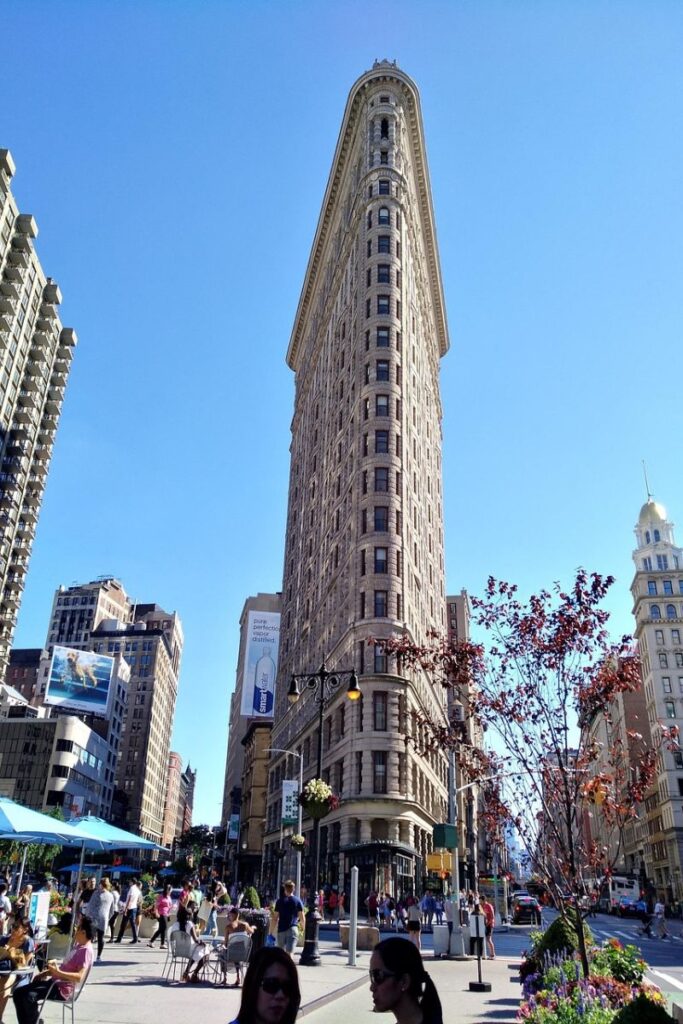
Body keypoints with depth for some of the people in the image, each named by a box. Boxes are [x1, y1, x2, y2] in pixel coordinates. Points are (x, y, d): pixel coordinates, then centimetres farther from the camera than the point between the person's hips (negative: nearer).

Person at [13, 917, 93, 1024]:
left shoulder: (86, 950, -17)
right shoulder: (78, 945, 16)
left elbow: (79, 977, -28)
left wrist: (58, 972, -33)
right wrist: (47, 972, 12)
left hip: (63, 989, -11)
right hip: (55, 981, 11)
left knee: (30, 996, -29)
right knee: (18, 993, 3)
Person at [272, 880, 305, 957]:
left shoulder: (280, 901, 5)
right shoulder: (297, 901, 2)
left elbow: (275, 918, 2)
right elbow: (302, 918, 1)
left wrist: (274, 929, 9)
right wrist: (304, 928, 12)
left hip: (281, 929, 2)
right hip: (292, 929, -2)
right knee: (290, 952, -7)